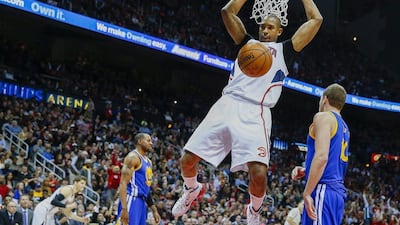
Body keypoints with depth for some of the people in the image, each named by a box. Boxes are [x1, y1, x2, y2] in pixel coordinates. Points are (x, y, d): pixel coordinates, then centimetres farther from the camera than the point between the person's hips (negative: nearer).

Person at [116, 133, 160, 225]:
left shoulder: (148, 161, 20)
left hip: (142, 202, 10)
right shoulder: (133, 157, -8)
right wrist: (124, 209, -26)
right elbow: (123, 183, -17)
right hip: (131, 201, -10)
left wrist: (154, 210, 23)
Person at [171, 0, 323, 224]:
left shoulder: (284, 50, 17)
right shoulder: (248, 42, 25)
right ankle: (192, 190, 34)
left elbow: (316, 20, 13)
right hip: (227, 105, 3)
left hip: (254, 114, -3)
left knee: (259, 173, -20)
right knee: (187, 159, -1)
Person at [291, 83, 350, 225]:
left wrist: (307, 193, -18)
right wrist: (305, 171, 19)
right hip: (338, 190, 10)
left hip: (324, 189, -9)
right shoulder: (344, 127, 23)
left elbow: (321, 156, -18)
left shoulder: (323, 117, -4)